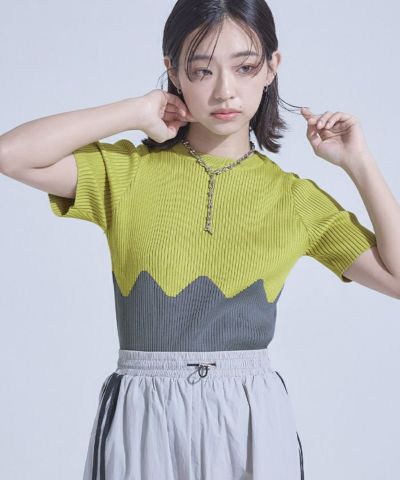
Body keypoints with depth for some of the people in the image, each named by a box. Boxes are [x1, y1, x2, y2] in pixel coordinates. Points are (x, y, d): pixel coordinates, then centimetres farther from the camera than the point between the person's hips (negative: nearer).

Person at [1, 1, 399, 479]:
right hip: (143, 422, -1)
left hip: (252, 422, 1)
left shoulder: (295, 198, 3)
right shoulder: (127, 172, -1)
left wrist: (359, 165, -2)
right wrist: (136, 112, -10)